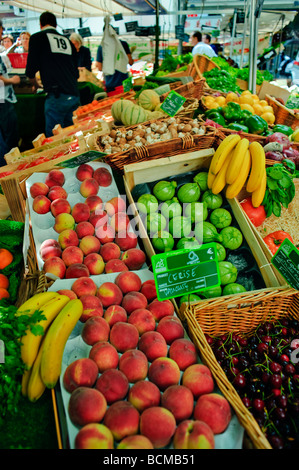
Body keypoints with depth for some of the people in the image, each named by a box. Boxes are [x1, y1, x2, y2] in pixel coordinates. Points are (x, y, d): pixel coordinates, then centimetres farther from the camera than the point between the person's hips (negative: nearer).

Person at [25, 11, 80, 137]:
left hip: (57, 97, -6)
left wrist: (36, 85, 22)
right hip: (74, 95, 6)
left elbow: (30, 71, 2)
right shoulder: (67, 41, 19)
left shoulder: (37, 38, 4)